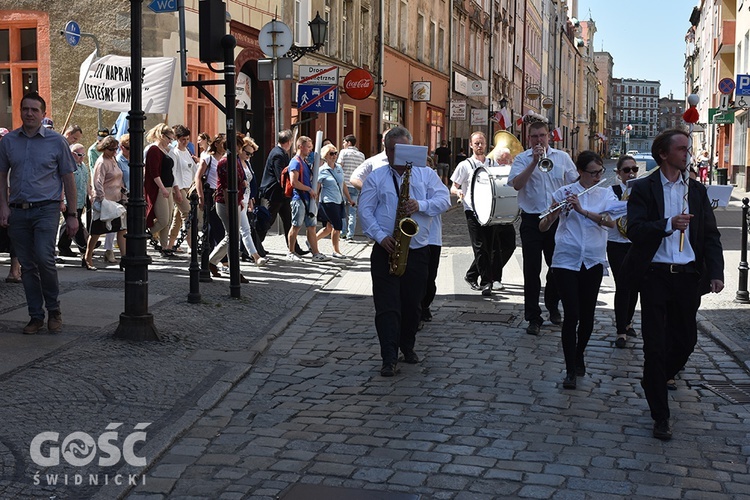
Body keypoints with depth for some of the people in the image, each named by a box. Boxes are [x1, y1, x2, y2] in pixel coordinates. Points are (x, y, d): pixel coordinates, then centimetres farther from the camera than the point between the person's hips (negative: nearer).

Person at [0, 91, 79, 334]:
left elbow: (68, 179, 3)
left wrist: (72, 215, -1)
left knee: (44, 259, -18)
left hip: (46, 209, -3)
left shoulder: (57, 141, 0)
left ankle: (54, 310, 2)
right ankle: (36, 316, 18)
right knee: (27, 266, 8)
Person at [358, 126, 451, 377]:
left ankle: (407, 346, 30)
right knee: (387, 306, -8)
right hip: (386, 251, -2)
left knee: (413, 305, 11)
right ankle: (390, 359, -9)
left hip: (418, 251, 2)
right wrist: (380, 236, -14)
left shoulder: (426, 174, 10)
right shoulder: (375, 177, 7)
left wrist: (421, 205, -18)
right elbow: (365, 210, 0)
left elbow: (444, 199, 0)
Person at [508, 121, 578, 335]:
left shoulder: (562, 158, 8)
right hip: (532, 220, -3)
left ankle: (553, 306, 34)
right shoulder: (522, 159, 0)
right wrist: (534, 162, -20)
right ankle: (533, 317, 5)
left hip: (557, 219, 3)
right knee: (532, 269, -2)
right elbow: (516, 184, -16)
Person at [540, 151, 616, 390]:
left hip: (593, 262, 2)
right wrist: (553, 213, -24)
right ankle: (570, 370, -2)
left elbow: (611, 221, -13)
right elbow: (543, 227, -3)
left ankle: (579, 356, 32)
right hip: (566, 261, -2)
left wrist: (582, 210, -24)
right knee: (572, 315, -8)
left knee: (587, 314, 9)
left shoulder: (606, 194, 6)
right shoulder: (563, 193, 0)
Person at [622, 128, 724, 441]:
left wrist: (716, 272, -3)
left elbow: (711, 235, 8)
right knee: (656, 345, -1)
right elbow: (634, 230, -12)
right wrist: (668, 225, -26)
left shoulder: (697, 190, 10)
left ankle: (654, 382, 40)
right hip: (655, 275, -4)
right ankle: (660, 417, 9)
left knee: (686, 340, 11)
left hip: (687, 275, 4)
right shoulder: (644, 189, -2)